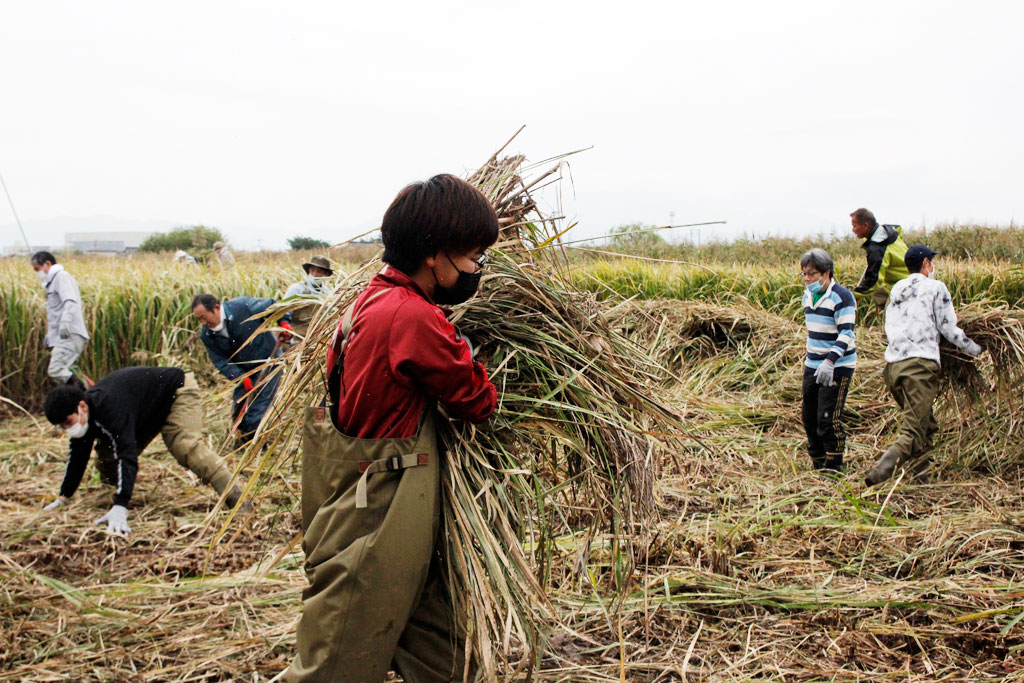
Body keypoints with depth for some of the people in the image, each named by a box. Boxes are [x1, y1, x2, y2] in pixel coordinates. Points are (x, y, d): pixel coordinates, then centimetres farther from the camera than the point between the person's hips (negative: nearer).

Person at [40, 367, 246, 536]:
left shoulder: (110, 408, -41)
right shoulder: (84, 415, -13)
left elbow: (127, 456, -48)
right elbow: (77, 456, 3)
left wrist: (120, 508, -53)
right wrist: (63, 498, 8)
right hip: (146, 413, 9)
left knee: (187, 449, -28)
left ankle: (236, 498, -32)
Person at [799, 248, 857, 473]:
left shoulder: (841, 297, -15)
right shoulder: (808, 295, 11)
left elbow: (846, 333, -22)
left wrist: (829, 361, -32)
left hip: (837, 368, -8)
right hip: (813, 366, 8)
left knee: (829, 419, -11)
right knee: (809, 418, 9)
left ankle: (833, 468, 0)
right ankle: (818, 467, 21)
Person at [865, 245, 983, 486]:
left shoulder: (897, 289, 23)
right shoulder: (935, 287, 7)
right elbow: (949, 329, 5)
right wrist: (974, 349, 20)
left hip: (892, 365, 6)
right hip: (920, 363, -6)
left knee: (925, 425, 19)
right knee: (912, 431, -13)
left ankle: (919, 469, 12)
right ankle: (882, 469, -34)